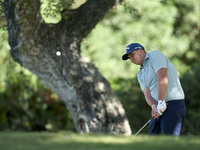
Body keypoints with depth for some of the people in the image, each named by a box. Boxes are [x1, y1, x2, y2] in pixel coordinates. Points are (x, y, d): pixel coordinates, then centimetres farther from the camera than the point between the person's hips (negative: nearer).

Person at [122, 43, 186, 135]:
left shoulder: (155, 55, -1)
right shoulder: (140, 75, 21)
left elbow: (162, 78, -15)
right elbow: (147, 93, 6)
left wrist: (161, 103, -21)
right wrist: (154, 106, -17)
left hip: (173, 104, -9)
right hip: (159, 110, 9)